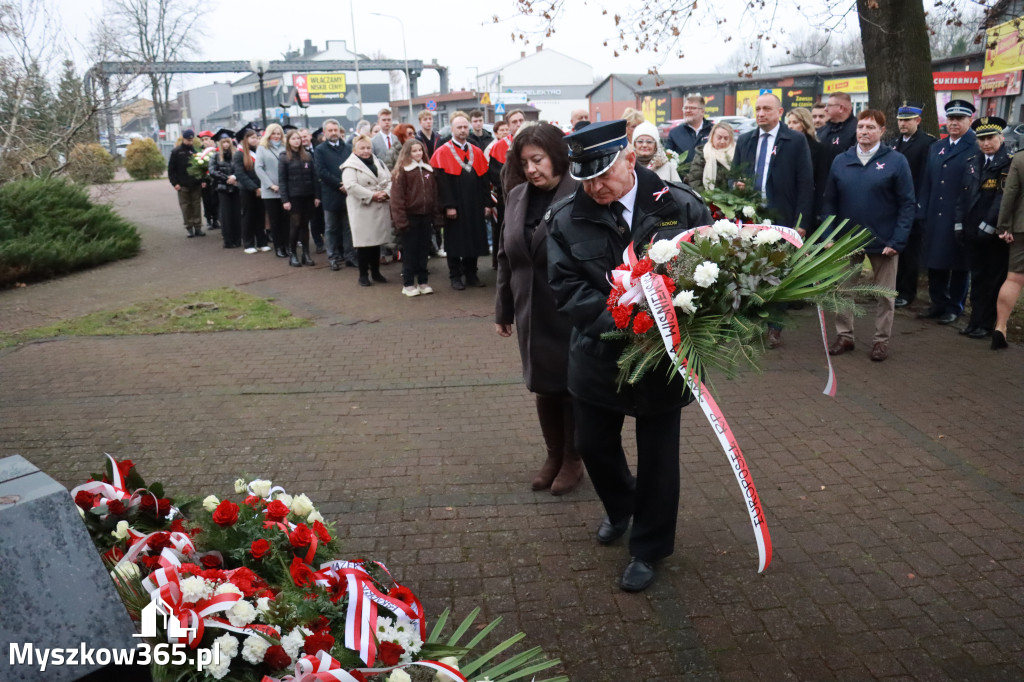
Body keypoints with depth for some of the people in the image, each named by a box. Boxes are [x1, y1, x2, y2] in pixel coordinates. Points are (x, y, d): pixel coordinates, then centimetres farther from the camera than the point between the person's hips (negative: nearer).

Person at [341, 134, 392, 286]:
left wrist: (386, 193, -9)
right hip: (362, 209, -6)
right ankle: (363, 275, 8)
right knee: (364, 242, -2)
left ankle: (375, 272, 24)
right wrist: (371, 196, -19)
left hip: (380, 208, 6)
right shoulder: (350, 166, -5)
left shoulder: (378, 162, 15)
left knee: (377, 240, 12)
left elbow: (389, 180, 11)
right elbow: (351, 186, -18)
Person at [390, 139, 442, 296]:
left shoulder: (428, 170, 11)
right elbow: (397, 196, -10)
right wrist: (400, 219, -16)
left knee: (424, 250, 10)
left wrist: (437, 215, 8)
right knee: (410, 251, 2)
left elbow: (434, 193, 14)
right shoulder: (401, 170, -6)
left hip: (426, 216, 5)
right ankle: (408, 284, 10)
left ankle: (423, 282, 20)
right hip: (410, 216, -5)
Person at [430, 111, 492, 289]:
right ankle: (455, 276, 12)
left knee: (474, 239, 8)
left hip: (474, 206, 5)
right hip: (455, 206, -4)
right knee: (455, 240, 3)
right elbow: (442, 181, -11)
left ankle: (471, 274, 20)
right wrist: (448, 206, -16)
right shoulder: (442, 153, -4)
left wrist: (486, 203, 4)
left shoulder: (477, 152, 10)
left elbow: (484, 180, 9)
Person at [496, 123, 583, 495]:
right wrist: (503, 310, 10)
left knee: (572, 387, 11)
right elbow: (505, 257, 9)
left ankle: (573, 460, 30)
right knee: (543, 386, 16)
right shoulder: (517, 197, 4)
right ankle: (553, 455, 35)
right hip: (532, 314, 5)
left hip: (573, 314, -5)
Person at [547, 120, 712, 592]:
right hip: (597, 355, 2)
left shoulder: (680, 207, -9)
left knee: (657, 455, 11)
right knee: (593, 445, 17)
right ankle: (620, 508, 50)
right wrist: (618, 320, -25)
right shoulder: (567, 218, -6)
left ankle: (648, 549, 33)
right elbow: (566, 287, -10)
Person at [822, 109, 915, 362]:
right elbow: (830, 201, 6)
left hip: (883, 242, -3)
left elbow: (908, 204, -7)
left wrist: (898, 241, -13)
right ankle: (844, 336, 24)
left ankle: (881, 340, 21)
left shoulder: (896, 161, -6)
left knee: (884, 293, 9)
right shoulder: (841, 161, 3)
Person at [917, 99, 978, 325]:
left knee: (959, 265, 7)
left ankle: (954, 307, 18)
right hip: (935, 218, 6)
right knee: (935, 263, 11)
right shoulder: (935, 147, 14)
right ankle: (938, 303, 25)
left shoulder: (977, 149, -7)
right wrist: (923, 212, 6)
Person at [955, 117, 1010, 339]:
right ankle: (975, 320, 19)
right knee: (977, 277, 12)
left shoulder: (1010, 163, -8)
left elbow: (1005, 197, -14)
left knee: (994, 279, 4)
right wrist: (959, 223, 6)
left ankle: (986, 323, 10)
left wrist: (988, 225, -17)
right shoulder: (972, 162, 11)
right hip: (973, 231, 6)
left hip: (996, 233, -5)